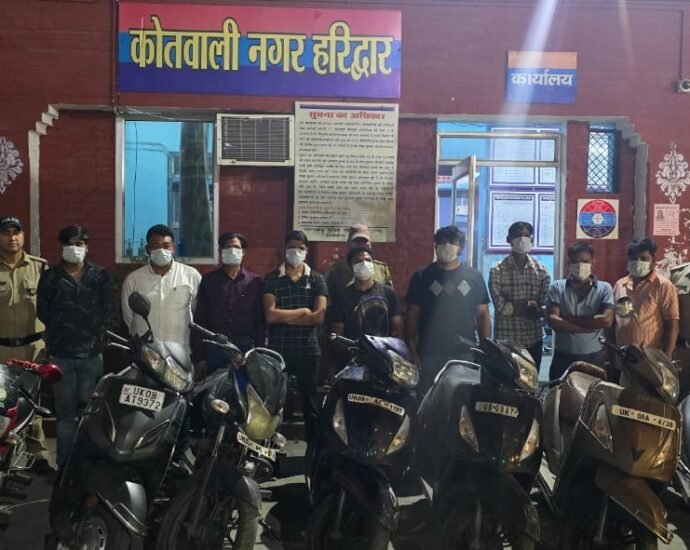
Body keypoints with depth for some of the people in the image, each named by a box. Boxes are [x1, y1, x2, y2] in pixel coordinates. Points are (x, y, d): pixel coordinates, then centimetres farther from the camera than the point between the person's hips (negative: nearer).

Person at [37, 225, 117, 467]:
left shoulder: (100, 276, 9)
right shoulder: (50, 277, 8)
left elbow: (108, 309, 4)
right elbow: (43, 312, 3)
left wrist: (94, 330, -3)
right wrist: (61, 330, -4)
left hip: (92, 352, 0)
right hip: (61, 354, 0)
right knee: (66, 413, 2)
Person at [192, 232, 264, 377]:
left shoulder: (255, 282, 4)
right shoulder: (208, 281, 6)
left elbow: (260, 321, 4)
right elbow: (199, 320, 6)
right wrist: (198, 357, 1)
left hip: (245, 348, -1)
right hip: (214, 348, 1)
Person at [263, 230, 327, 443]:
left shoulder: (316, 279, 6)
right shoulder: (272, 279, 4)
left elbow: (319, 316, -7)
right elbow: (270, 315, -9)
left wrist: (284, 317, -9)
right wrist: (303, 311, -6)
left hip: (308, 349, 1)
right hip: (278, 349, 0)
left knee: (310, 402, 6)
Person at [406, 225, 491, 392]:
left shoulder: (474, 276, 8)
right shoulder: (422, 276, 5)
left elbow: (483, 314, 8)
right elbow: (412, 316, 3)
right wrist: (412, 351, -3)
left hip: (466, 354, 1)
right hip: (429, 355, -1)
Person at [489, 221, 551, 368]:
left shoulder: (541, 271, 3)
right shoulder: (497, 271, -5)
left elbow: (545, 308, -4)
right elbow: (501, 307, -14)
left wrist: (513, 307, -17)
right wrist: (530, 306, -11)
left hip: (534, 339, 3)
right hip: (505, 339, -3)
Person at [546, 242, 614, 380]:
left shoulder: (604, 288, -1)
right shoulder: (557, 287, -2)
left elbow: (607, 321, -14)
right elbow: (553, 321, -13)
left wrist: (570, 319, -12)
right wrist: (592, 325, -16)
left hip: (593, 357, 0)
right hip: (563, 356, 0)